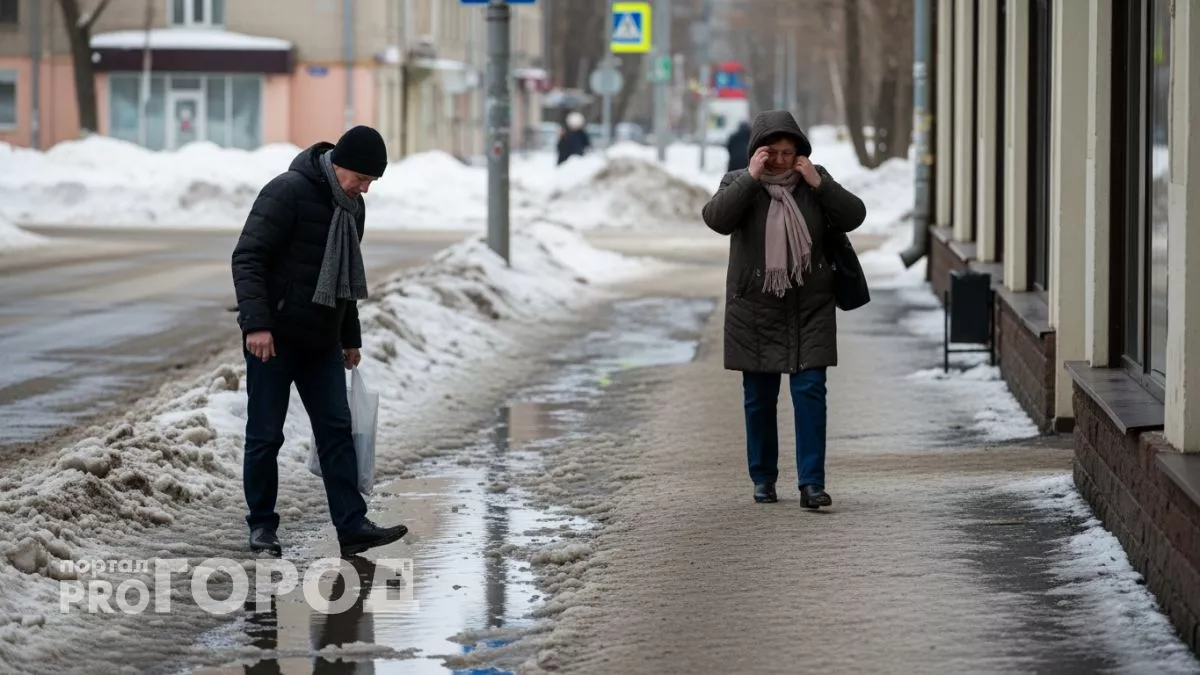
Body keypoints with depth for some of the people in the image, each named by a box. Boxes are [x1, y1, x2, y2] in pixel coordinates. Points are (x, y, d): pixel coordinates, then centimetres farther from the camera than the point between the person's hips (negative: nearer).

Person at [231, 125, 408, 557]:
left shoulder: (351, 206, 10)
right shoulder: (287, 192, -16)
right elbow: (248, 259, -19)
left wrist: (351, 338, 23)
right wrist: (256, 323, -26)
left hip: (321, 342, 7)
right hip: (273, 340, -7)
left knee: (337, 431, 2)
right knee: (265, 436, 0)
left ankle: (352, 526, 1)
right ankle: (262, 527, 10)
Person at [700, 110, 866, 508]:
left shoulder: (815, 182, 5)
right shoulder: (738, 184, 0)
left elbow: (854, 216, -4)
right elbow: (716, 218, -19)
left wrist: (819, 184, -14)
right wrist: (751, 178, -22)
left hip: (809, 308, 0)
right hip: (755, 308, 0)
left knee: (810, 391, -8)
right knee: (759, 397, 7)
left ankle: (812, 483, -9)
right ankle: (763, 478, 22)